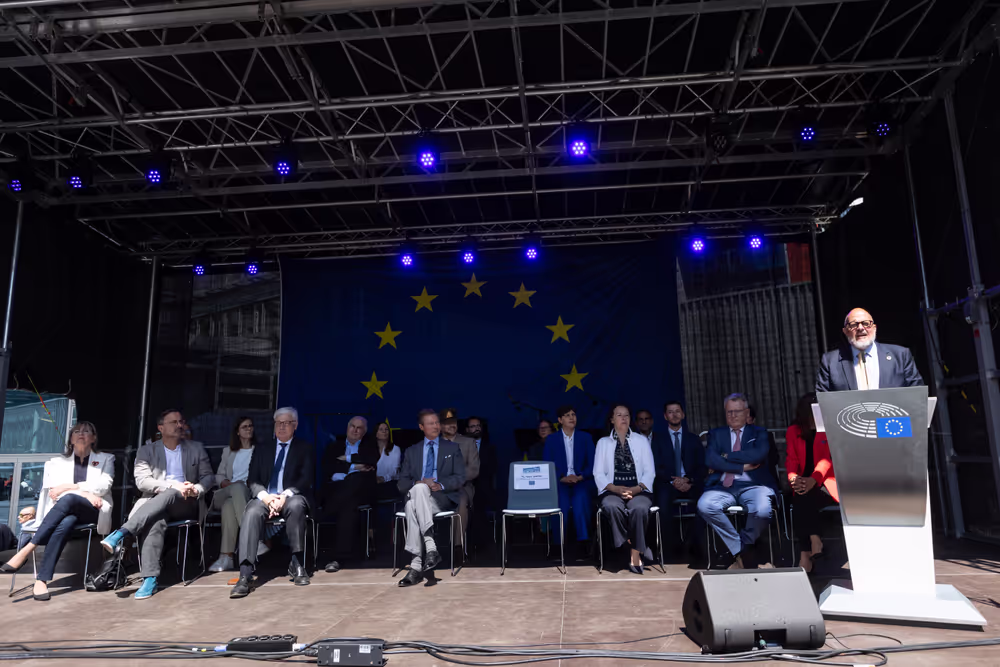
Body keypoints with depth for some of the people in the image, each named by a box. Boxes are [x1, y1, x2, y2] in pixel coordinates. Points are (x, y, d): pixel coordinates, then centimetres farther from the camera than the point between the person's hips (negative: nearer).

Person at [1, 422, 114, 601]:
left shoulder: (106, 459, 18)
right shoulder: (58, 462, 22)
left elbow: (103, 486, 0)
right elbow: (55, 490, 4)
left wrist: (70, 487, -9)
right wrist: (86, 493, -12)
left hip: (94, 511, -2)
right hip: (66, 512, 2)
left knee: (68, 499, -37)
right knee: (65, 523, -38)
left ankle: (27, 549, -43)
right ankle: (42, 579, -44)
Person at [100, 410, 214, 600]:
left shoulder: (196, 449, 17)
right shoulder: (146, 451, 13)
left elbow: (209, 477, 12)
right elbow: (142, 481, -2)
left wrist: (196, 489, -11)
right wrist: (173, 485, -18)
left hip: (185, 504, 1)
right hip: (155, 503, -1)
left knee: (168, 495, -35)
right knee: (156, 521, -36)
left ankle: (120, 534, -42)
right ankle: (150, 579, -44)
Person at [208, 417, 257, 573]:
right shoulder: (228, 451, 28)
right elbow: (219, 476, 21)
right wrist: (227, 483, -2)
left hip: (250, 494, -1)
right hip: (226, 494, 1)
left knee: (229, 506, -37)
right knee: (238, 487, -38)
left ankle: (226, 557, -43)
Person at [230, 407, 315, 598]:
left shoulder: (305, 448, 11)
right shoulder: (262, 449, 18)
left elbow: (307, 478, -1)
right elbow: (252, 480, 8)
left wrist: (286, 495, -18)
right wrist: (265, 496, -14)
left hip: (292, 497, -2)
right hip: (265, 498, 2)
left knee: (295, 505, -37)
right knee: (252, 512, -32)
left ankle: (297, 564, -25)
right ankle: (245, 575, -37)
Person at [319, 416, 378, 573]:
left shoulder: (370, 446, 24)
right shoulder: (334, 447, 26)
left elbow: (372, 461, 1)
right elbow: (327, 469, 7)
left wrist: (347, 458, 6)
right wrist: (353, 466, -4)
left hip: (361, 490, -1)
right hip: (336, 488, 1)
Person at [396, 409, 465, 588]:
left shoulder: (452, 449, 18)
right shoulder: (411, 451, 21)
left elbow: (460, 478, 6)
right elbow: (402, 482, 11)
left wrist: (440, 485, -14)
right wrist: (417, 483, -12)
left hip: (443, 498, -2)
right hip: (415, 495, 2)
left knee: (415, 501, -37)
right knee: (412, 502, -38)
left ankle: (417, 565, -41)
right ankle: (430, 547, -41)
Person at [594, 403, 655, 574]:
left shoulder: (641, 440, 14)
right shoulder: (603, 442, 13)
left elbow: (649, 471, 6)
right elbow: (598, 473, 5)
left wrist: (637, 489, -13)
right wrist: (616, 489, -14)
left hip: (638, 491, 0)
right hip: (612, 491, 0)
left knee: (639, 509, -34)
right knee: (612, 507, -34)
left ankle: (635, 554, -22)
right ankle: (636, 547, -18)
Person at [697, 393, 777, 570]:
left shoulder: (759, 433, 17)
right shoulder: (716, 434, 19)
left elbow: (759, 455, -6)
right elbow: (710, 460, 0)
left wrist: (727, 457, -4)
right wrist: (742, 467, -7)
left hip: (753, 486, -1)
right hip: (723, 487, 1)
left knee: (763, 510, -35)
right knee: (704, 505, -31)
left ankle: (743, 549, -1)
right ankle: (741, 552, -11)